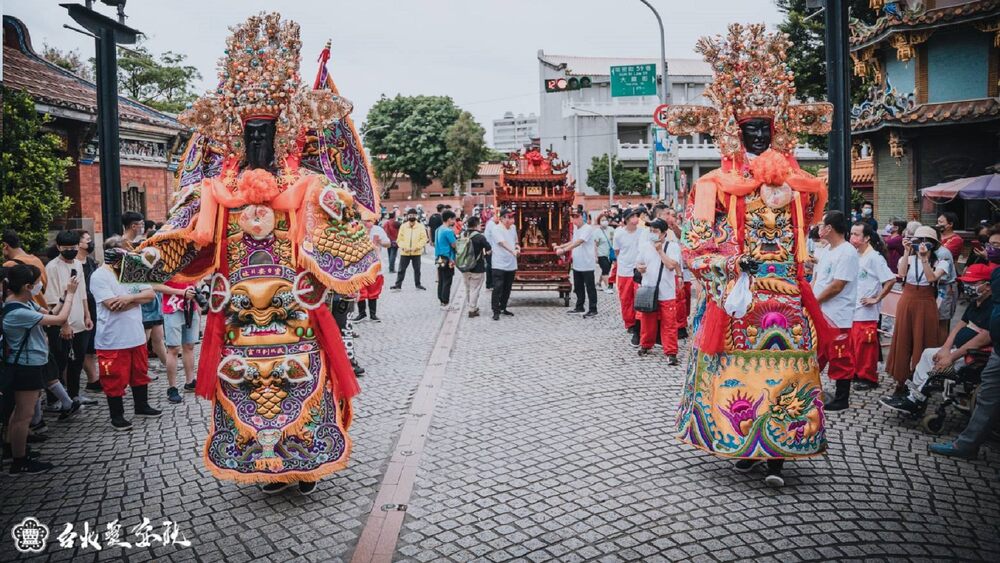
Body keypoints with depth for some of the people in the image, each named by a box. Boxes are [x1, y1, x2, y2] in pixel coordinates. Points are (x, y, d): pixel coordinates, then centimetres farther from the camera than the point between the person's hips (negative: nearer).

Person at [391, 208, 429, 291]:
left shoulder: (420, 227, -2)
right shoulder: (403, 226, 0)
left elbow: (424, 239, -5)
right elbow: (399, 239, 1)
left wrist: (417, 246, -15)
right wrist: (403, 247, -14)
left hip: (416, 252, 0)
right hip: (404, 252, 0)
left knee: (417, 269, 11)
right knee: (401, 269, 3)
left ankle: (418, 284, 24)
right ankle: (398, 285, 8)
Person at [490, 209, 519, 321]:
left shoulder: (513, 228, 10)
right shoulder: (497, 229, -13)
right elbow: (502, 243, -28)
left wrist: (517, 246, 4)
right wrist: (512, 251, -43)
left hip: (511, 265, 7)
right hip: (499, 264, -7)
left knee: (507, 289, 13)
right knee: (497, 288, -7)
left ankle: (503, 308, 26)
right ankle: (496, 311, -1)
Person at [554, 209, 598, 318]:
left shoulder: (588, 228, -17)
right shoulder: (575, 228, 11)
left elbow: (578, 242, -28)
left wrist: (563, 250, -33)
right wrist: (560, 246, 11)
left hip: (587, 265, -8)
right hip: (577, 264, 9)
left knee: (590, 288, 1)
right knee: (578, 287, 17)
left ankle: (593, 310, 9)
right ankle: (579, 307, 28)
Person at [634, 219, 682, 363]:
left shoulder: (673, 246, -6)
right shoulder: (646, 246, 6)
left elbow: (671, 265, -17)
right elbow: (638, 263, 17)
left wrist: (660, 250, -14)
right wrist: (639, 267, -6)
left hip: (666, 293, -3)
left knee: (669, 324, -3)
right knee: (647, 321, 13)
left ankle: (670, 352, 2)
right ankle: (645, 345, 31)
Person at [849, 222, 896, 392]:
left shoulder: (874, 257, -14)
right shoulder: (855, 255, 8)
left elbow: (891, 279, -19)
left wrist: (876, 299, -13)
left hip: (866, 312, -7)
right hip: (852, 309, 7)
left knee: (865, 346, 1)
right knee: (852, 344, 14)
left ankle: (868, 378, 12)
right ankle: (856, 373, 27)